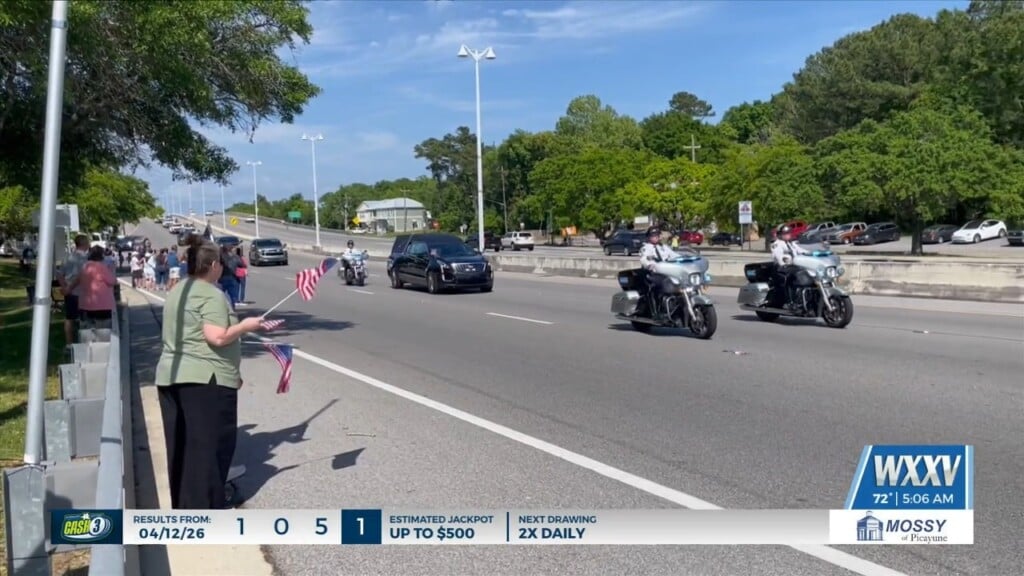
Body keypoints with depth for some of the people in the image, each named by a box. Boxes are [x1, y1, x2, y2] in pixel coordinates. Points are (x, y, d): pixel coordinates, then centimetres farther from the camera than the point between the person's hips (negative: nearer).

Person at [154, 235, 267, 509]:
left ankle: (183, 505, 24)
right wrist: (246, 326, -7)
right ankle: (204, 506, 2)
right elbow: (217, 337, -22)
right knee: (209, 445, -1)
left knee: (182, 446, 15)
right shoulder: (212, 295, -12)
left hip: (171, 377, 9)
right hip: (206, 379, -9)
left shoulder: (177, 291, 16)